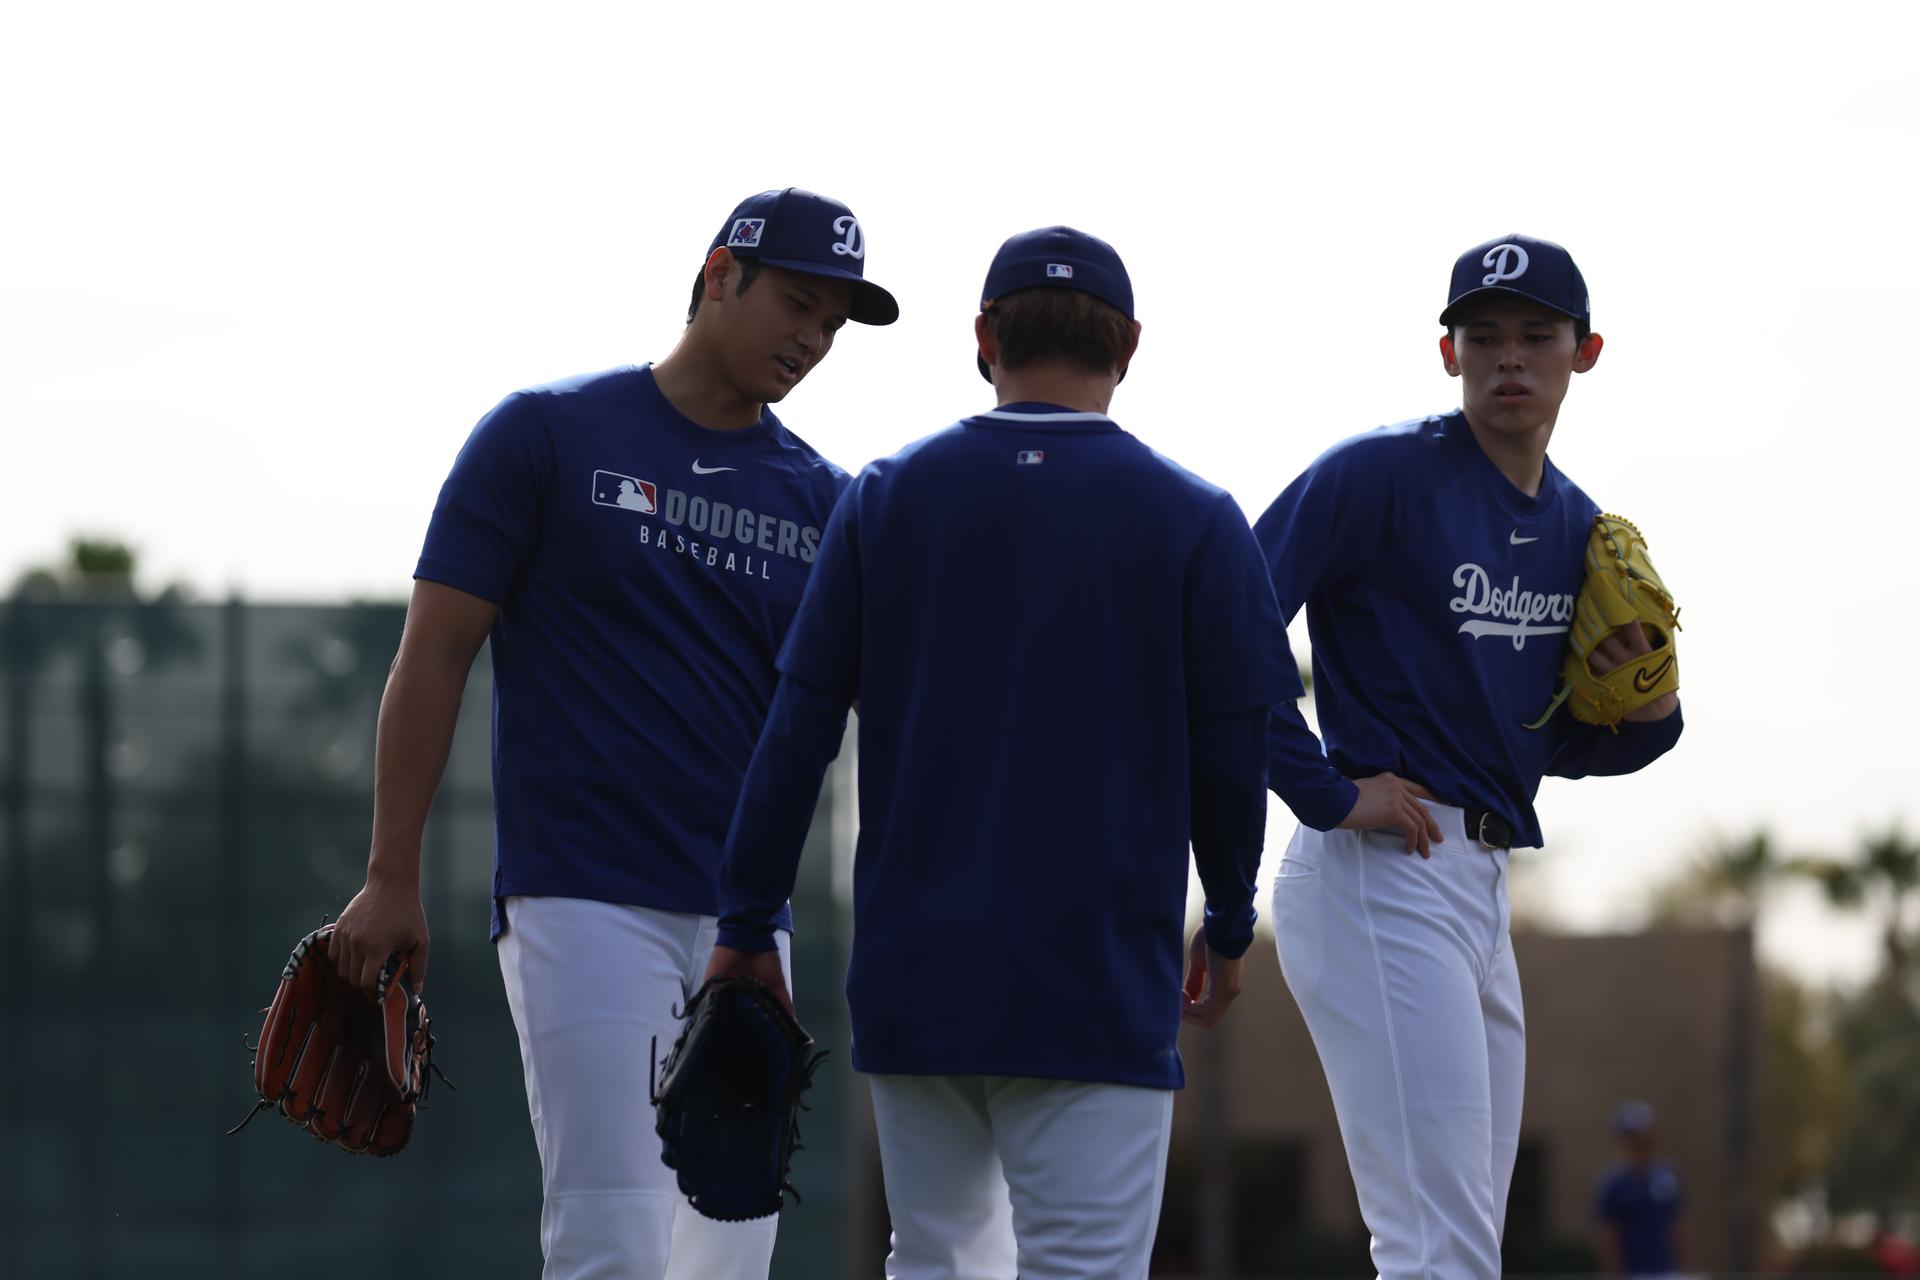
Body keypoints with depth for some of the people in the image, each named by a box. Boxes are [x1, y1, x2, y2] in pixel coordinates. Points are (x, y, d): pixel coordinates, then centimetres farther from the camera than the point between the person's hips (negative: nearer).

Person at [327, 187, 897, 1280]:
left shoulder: (824, 500, 12)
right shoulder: (548, 434, 0)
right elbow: (436, 651, -1)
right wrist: (393, 881, -5)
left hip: (744, 920, 5)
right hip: (583, 902, -5)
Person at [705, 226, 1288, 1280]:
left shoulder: (884, 498, 5)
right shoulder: (1192, 520, -1)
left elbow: (796, 733, 3)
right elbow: (1231, 755, 3)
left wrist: (747, 926, 9)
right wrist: (1227, 927, 18)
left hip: (910, 980, 3)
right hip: (1099, 986, -3)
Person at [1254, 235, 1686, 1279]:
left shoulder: (1575, 528, 16)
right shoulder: (1380, 474, -8)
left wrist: (1648, 712, 1)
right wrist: (1328, 794, -17)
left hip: (1483, 891, 9)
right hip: (1379, 878, -9)